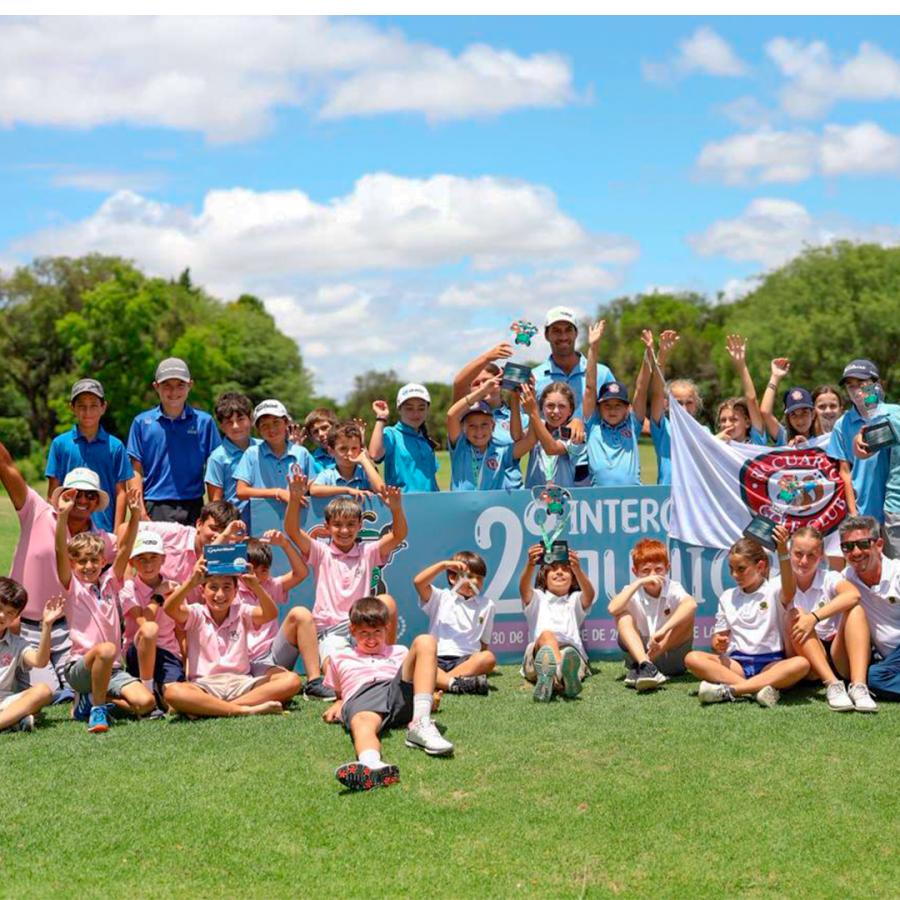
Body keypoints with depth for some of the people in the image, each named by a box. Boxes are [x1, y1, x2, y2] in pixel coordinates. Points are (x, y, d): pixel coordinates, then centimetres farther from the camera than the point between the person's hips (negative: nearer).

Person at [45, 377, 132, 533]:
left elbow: (120, 492, 4)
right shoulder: (59, 444, 5)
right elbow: (53, 492, 7)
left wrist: (117, 532, -1)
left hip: (105, 529, 0)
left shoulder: (115, 446, 4)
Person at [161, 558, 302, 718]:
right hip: (204, 686, -3)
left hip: (241, 682, 3)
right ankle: (244, 709, -32)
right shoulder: (196, 614, 6)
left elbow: (271, 614, -9)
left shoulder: (241, 612, 11)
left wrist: (256, 587, -27)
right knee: (172, 692, -36)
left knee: (291, 680, -21)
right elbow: (169, 609, -15)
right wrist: (191, 582, -31)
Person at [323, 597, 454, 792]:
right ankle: (371, 765, -81)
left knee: (425, 641, -21)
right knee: (363, 723, -41)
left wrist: (430, 696, 7)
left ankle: (420, 725, -38)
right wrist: (337, 706, 14)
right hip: (361, 696, -2)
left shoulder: (399, 652, 39)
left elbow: (411, 679, 30)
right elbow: (339, 694, 38)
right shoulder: (341, 658, 38)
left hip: (398, 691, 2)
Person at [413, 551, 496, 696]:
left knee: (489, 658, -32)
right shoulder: (440, 598, 13)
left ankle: (441, 681, -42)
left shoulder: (486, 605, 19)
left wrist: (482, 665, 5)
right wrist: (444, 565, -8)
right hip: (436, 660, -1)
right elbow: (418, 582, -5)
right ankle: (455, 683, -54)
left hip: (467, 660, 2)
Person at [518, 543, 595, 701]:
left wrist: (577, 569, -21)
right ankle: (563, 676, -67)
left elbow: (590, 594, -1)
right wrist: (530, 564, -24)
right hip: (537, 656, -1)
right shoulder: (537, 598, 24)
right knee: (546, 634, -34)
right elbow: (524, 588, -2)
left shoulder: (575, 600, 25)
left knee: (569, 652, -35)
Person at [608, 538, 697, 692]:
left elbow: (691, 604, -32)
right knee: (623, 616, -18)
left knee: (687, 611, -23)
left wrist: (663, 630, -42)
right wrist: (638, 583, -24)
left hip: (671, 655, -1)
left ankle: (639, 668, -29)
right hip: (639, 652, 1)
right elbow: (613, 609, -25)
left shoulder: (673, 589, -8)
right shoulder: (633, 592, -4)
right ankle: (645, 664, -41)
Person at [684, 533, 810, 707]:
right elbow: (720, 635, 17)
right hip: (737, 663, 3)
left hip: (771, 664, -3)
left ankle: (728, 689, -37)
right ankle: (758, 688, -34)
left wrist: (783, 550, -34)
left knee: (802, 663, -34)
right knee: (692, 658, -21)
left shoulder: (773, 589, 4)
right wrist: (718, 644, -9)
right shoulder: (727, 597, 16)